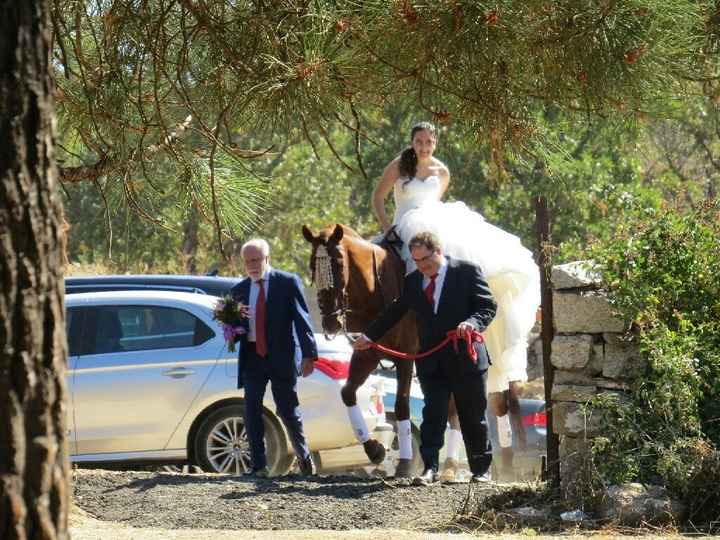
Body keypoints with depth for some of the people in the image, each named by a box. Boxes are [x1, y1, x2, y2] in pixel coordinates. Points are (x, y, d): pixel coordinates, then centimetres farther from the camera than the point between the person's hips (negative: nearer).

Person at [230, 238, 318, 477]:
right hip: (252, 357, 3)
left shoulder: (288, 283, -2)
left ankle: (303, 455, 27)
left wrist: (308, 354, -13)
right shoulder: (239, 290, 10)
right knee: (251, 410, -8)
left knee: (288, 410, 4)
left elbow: (302, 319, -5)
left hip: (281, 356, -3)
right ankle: (259, 465, -4)